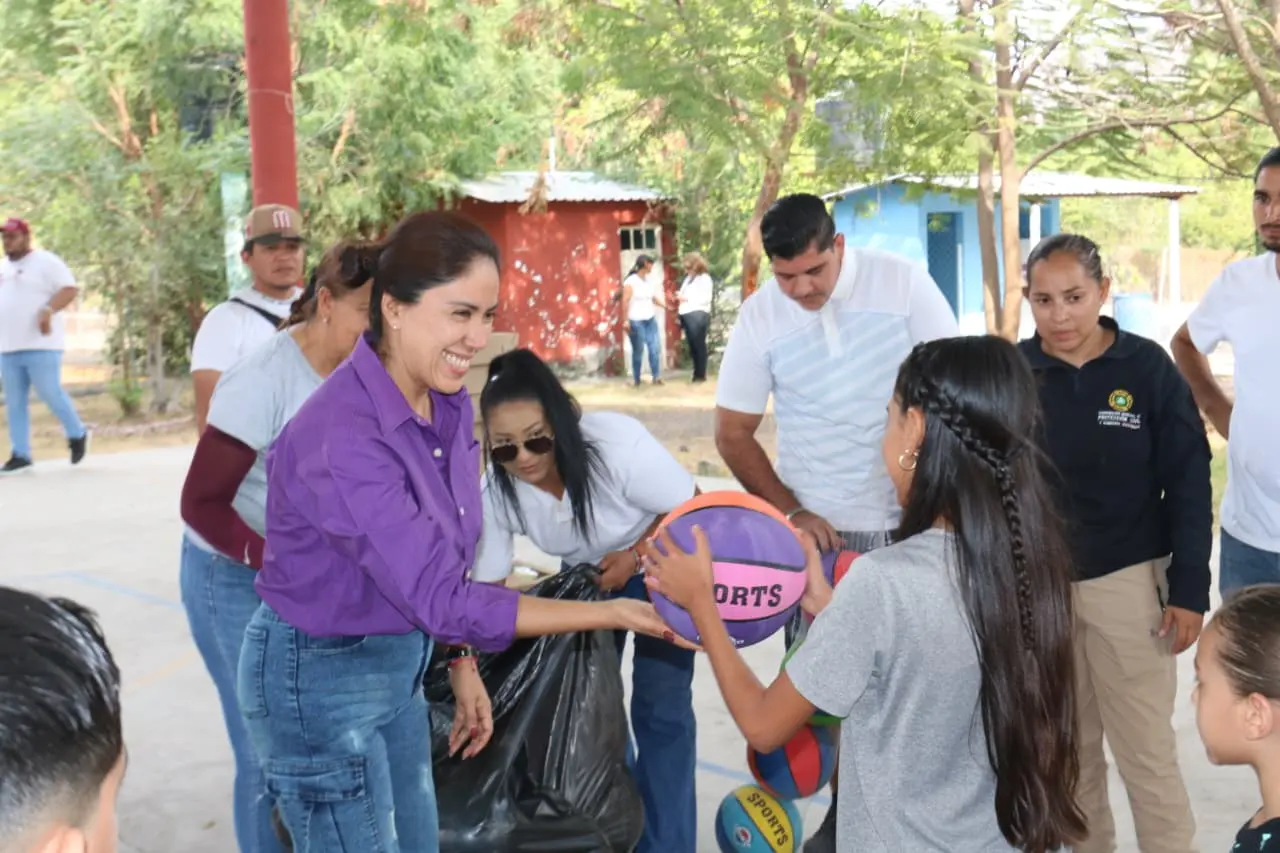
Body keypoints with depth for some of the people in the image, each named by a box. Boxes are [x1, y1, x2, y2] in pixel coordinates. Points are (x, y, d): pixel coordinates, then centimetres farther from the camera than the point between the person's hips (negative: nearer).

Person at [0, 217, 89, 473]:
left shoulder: (46, 261, -4)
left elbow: (69, 288, -13)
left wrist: (48, 310, -26)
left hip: (41, 345, -7)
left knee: (51, 394, -8)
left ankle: (77, 435, 14)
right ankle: (20, 454, 10)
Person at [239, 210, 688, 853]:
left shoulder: (449, 404, -3)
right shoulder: (343, 438, -29)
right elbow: (441, 599, -31)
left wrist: (462, 662, 8)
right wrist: (615, 613, -29)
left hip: (399, 664, 8)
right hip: (318, 678, -7)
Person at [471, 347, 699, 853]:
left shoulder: (617, 442, -36)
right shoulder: (497, 491, -23)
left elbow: (692, 507, -23)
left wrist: (635, 556, -32)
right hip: (588, 578, 4)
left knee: (659, 708, -7)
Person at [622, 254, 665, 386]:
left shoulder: (649, 280, 9)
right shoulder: (631, 281, -11)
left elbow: (654, 298, 15)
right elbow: (625, 302, -14)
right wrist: (626, 320, -18)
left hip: (651, 320, 6)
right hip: (636, 321, -6)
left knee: (654, 348, -1)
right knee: (638, 351, 1)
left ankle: (656, 377, 3)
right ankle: (637, 380, 11)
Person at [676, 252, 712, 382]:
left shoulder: (704, 278, -3)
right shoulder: (688, 278, 19)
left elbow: (706, 299, -12)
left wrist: (687, 299, -13)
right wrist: (680, 297, 1)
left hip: (698, 315, -7)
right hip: (687, 315, 7)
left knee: (699, 345, -4)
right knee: (692, 345, 8)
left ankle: (701, 374, 0)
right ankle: (696, 373, 13)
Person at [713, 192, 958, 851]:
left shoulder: (902, 284, -9)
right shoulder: (760, 316, -5)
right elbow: (732, 433, 3)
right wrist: (790, 511, -5)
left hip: (910, 518, -1)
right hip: (818, 525, 1)